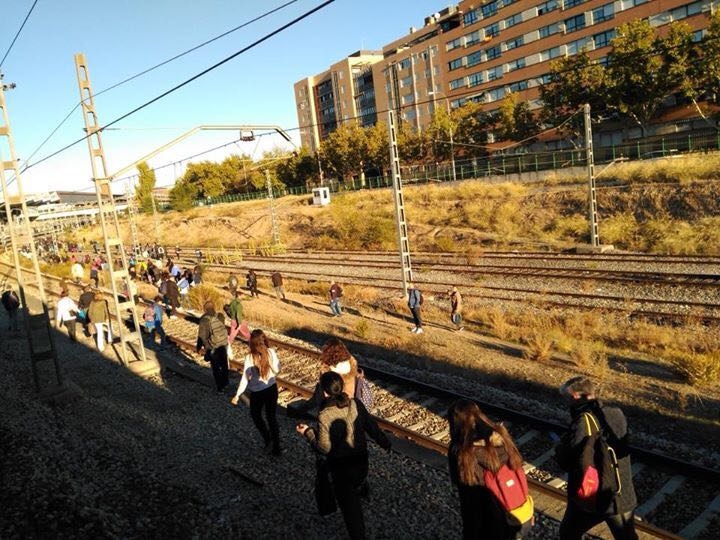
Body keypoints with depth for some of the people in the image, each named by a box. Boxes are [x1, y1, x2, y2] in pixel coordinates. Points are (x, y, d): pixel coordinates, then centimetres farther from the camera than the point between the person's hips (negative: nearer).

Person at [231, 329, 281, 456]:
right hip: (272, 389, 3)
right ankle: (276, 447, 23)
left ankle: (268, 440, 14)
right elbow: (277, 370, 2)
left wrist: (237, 395, -7)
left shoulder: (250, 357, -20)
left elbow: (245, 379, -16)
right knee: (272, 417, 18)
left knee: (255, 415, 24)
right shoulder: (271, 352, -11)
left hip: (257, 392, -3)